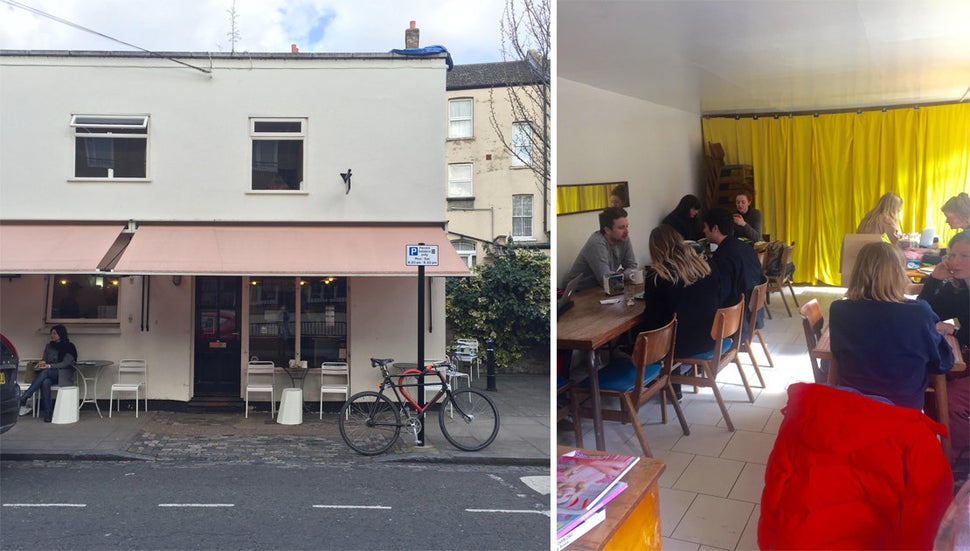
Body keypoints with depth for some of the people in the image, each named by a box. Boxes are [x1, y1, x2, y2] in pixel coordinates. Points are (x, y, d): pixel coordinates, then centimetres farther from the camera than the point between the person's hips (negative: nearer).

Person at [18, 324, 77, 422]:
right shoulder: (49, 347, 17)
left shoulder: (69, 347, 1)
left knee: (45, 372, -35)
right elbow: (44, 360, 15)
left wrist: (49, 366, -22)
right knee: (45, 382, -35)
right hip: (50, 375, 4)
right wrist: (42, 363, -10)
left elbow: (65, 363, -10)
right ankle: (48, 414, -38)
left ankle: (23, 400, -36)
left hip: (63, 375, -4)